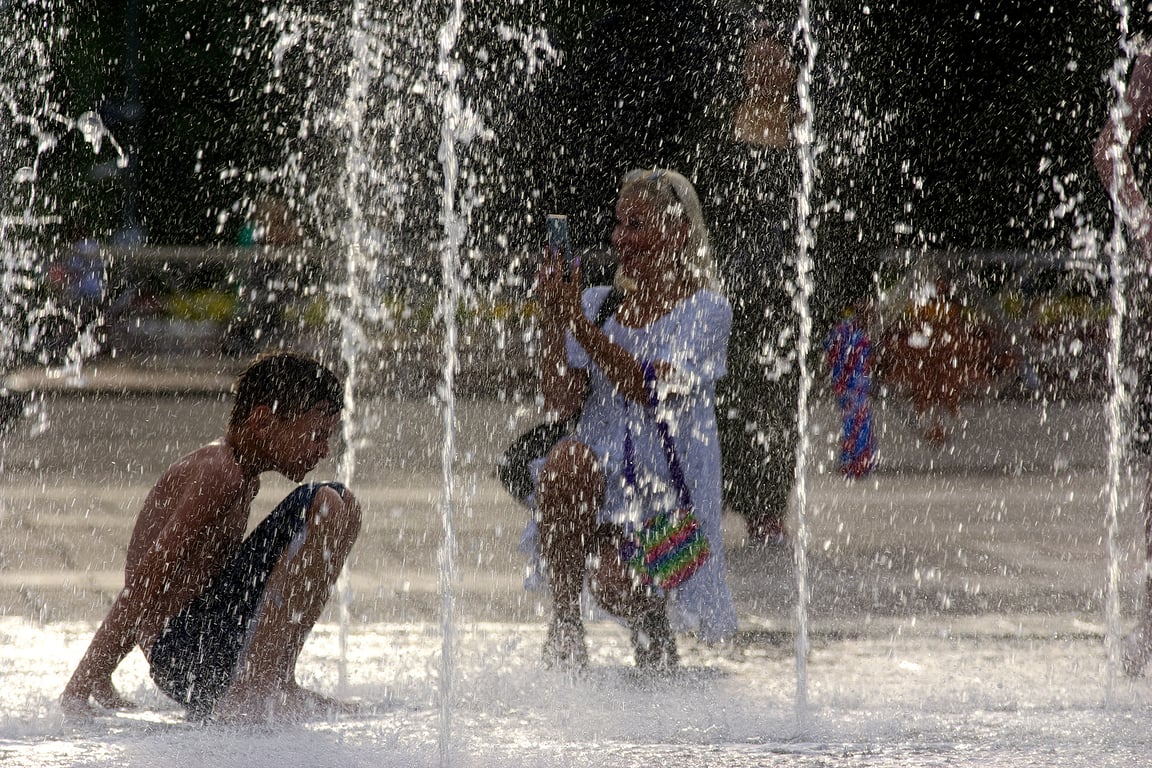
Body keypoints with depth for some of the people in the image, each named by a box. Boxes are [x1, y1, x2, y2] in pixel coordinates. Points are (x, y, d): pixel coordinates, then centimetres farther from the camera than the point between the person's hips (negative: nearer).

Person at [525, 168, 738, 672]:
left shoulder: (704, 310, -4)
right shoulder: (597, 302, 9)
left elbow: (653, 389, -20)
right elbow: (560, 401, -2)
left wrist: (577, 323, -25)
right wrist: (551, 318, -13)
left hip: (669, 480, -3)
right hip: (602, 470, 3)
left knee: (616, 584, -27)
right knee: (564, 465, -34)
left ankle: (654, 623, 14)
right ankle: (565, 622, -21)